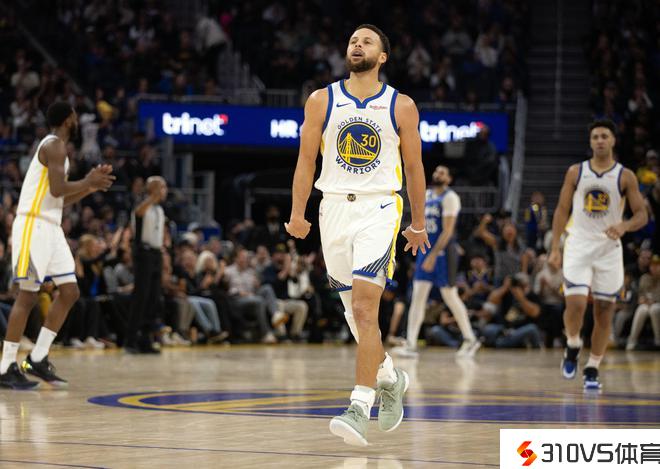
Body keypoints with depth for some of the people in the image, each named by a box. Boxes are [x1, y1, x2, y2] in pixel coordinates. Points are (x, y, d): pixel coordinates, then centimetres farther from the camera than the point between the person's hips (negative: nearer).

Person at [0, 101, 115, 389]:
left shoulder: (56, 147, 21)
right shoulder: (54, 145, -10)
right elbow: (57, 190, -22)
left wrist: (90, 187, 16)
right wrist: (87, 182, -8)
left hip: (50, 227, 10)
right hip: (34, 225, -10)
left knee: (70, 292, 7)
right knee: (27, 295, -9)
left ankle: (37, 359, 10)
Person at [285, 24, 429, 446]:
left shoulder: (402, 106, 1)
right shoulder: (322, 101, 5)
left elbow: (414, 167, 9)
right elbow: (307, 158, 6)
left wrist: (418, 225, 13)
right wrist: (298, 213, -2)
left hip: (379, 209, -3)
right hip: (334, 206, 3)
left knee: (364, 308, -17)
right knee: (355, 308, 12)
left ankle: (360, 408, -19)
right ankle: (390, 377, 36)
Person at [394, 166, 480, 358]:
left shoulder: (450, 198, -11)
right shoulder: (426, 196, 13)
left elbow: (447, 230, -18)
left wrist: (433, 255, -23)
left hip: (443, 253, -7)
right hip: (426, 251, 7)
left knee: (450, 297, 1)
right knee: (418, 297, -3)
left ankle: (470, 340, 17)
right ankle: (411, 345, -6)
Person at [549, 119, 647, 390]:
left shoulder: (625, 176, 0)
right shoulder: (576, 172, 4)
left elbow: (642, 215, -1)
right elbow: (562, 210, 6)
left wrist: (624, 227, -22)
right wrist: (555, 249, 0)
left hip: (609, 249, 0)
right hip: (579, 246, 0)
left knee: (604, 311, 2)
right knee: (575, 304, -16)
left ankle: (592, 369, 12)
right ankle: (573, 347, 13)